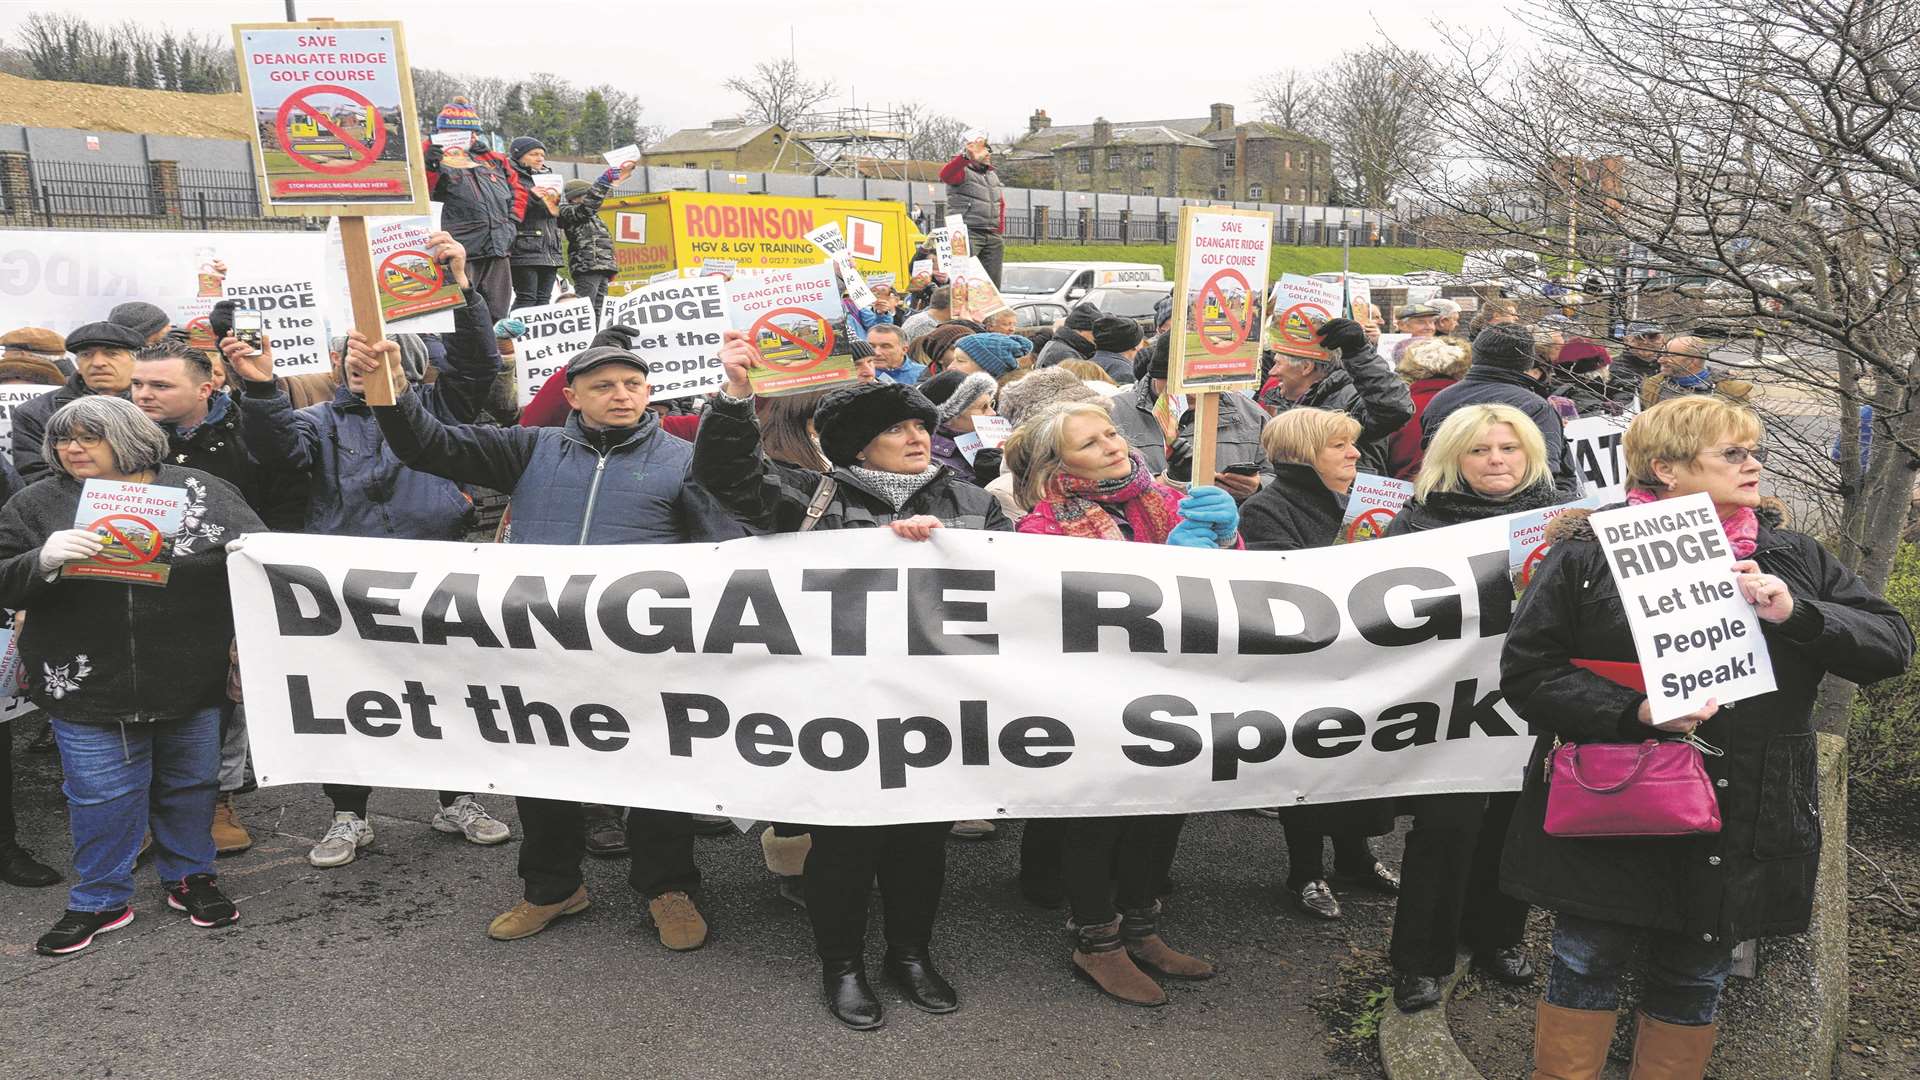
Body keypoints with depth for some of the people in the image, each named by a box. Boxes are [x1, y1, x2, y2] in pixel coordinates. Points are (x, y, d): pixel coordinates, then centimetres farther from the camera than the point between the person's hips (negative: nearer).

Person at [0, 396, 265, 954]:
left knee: (191, 783, 13)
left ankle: (190, 876, 32)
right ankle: (101, 899, 23)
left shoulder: (203, 492, 1)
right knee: (102, 794, 5)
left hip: (192, 680, 1)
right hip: (88, 687, 0)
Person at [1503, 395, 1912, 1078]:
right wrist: (1635, 714, -22)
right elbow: (1527, 671, -9)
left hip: (1737, 831, 4)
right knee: (1586, 970, 5)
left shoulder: (1793, 557, 9)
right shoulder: (1588, 554, -6)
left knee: (1695, 982, 15)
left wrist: (1798, 614, -15)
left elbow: (1893, 645, 4)